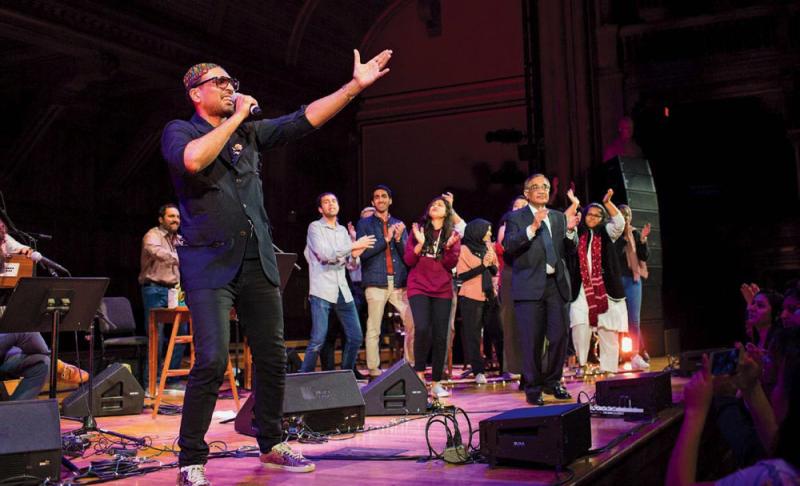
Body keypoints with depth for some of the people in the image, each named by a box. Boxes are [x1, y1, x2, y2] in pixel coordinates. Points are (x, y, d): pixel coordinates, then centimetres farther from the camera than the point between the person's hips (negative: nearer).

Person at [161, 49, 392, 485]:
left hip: (258, 262, 6)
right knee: (212, 360, -15)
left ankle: (271, 446, 24)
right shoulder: (179, 132, 1)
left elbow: (304, 120, 8)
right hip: (209, 263, -5)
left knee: (272, 357, 8)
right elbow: (193, 159, -23)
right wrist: (236, 117, -12)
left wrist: (355, 85, 2)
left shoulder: (251, 132, 15)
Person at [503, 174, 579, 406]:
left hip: (557, 283, 4)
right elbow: (509, 246, -11)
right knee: (532, 340, -2)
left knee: (560, 336, 4)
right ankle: (533, 388, 9)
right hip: (529, 286, -4)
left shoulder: (559, 217, 17)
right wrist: (532, 228, -22)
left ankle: (553, 381, 21)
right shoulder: (516, 218, 3)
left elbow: (569, 249, 13)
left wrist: (570, 231, -7)